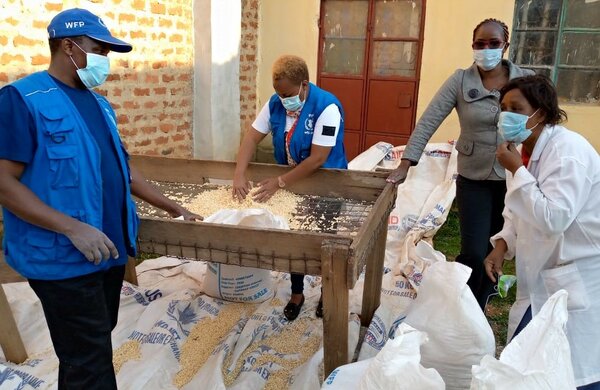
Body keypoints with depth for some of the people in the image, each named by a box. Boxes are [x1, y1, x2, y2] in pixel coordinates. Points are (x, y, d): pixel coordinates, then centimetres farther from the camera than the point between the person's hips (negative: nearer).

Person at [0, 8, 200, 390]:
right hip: (63, 258, -7)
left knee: (90, 351, 19)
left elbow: (123, 169, 18)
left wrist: (174, 208, 16)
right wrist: (73, 228, -25)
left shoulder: (99, 104, 13)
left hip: (110, 250, 8)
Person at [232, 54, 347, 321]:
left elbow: (317, 159, -31)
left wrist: (279, 182, -28)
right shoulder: (276, 103, -10)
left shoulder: (327, 108, -28)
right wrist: (239, 175, -22)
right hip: (293, 184, 5)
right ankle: (297, 293, 34)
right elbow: (252, 138, -8)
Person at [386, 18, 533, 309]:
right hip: (473, 179, -2)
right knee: (473, 254, -6)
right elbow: (428, 122, -11)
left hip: (514, 179, 2)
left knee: (496, 251, 15)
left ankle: (476, 311, 39)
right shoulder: (460, 81, -7)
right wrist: (405, 164, -19)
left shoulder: (526, 80, -2)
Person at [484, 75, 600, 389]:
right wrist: (502, 245, -4)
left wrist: (516, 171, -25)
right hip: (545, 275, 8)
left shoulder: (568, 151, -21)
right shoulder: (524, 151, 4)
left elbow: (553, 219, -30)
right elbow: (518, 211, 13)